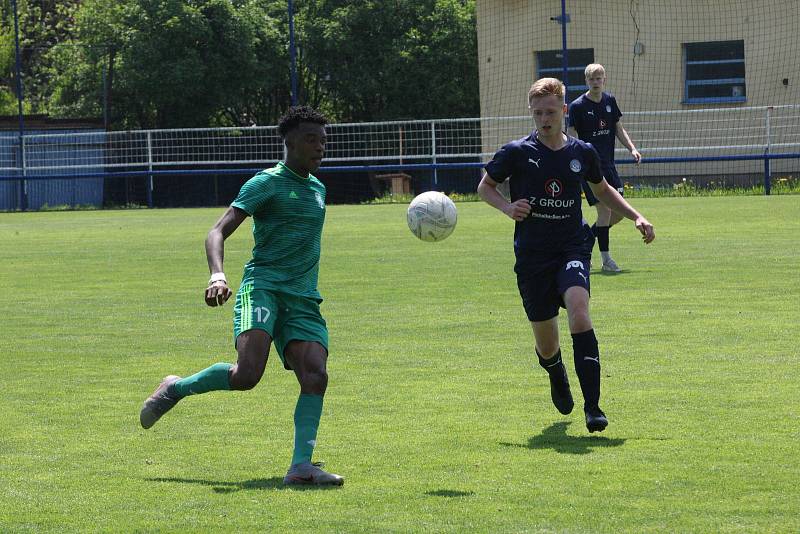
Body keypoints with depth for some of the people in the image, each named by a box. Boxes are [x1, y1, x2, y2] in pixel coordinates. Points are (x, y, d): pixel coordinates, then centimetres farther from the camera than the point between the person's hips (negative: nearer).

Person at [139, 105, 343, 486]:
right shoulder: (267, 183, -2)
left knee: (315, 376, -17)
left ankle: (301, 466, -20)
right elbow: (218, 232, -10)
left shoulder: (317, 189, 22)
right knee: (246, 375, -25)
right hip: (262, 287, -6)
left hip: (303, 299, 7)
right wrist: (217, 276, -28)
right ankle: (177, 388, 1)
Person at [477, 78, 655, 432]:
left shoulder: (582, 153, 4)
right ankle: (557, 376, 46)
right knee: (546, 346, 5)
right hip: (532, 254, 0)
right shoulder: (517, 152, -4)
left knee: (578, 308, -30)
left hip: (573, 247, 0)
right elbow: (484, 186, 9)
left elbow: (602, 190, 23)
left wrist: (636, 218, 14)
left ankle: (592, 406, -31)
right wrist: (508, 207, -10)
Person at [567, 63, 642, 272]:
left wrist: (632, 148, 4)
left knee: (619, 212, 5)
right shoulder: (577, 106, -8)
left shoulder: (610, 101, 9)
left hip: (608, 164, 7)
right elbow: (571, 139, -9)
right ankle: (606, 259, -6)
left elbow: (618, 129, 18)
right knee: (604, 208, -14)